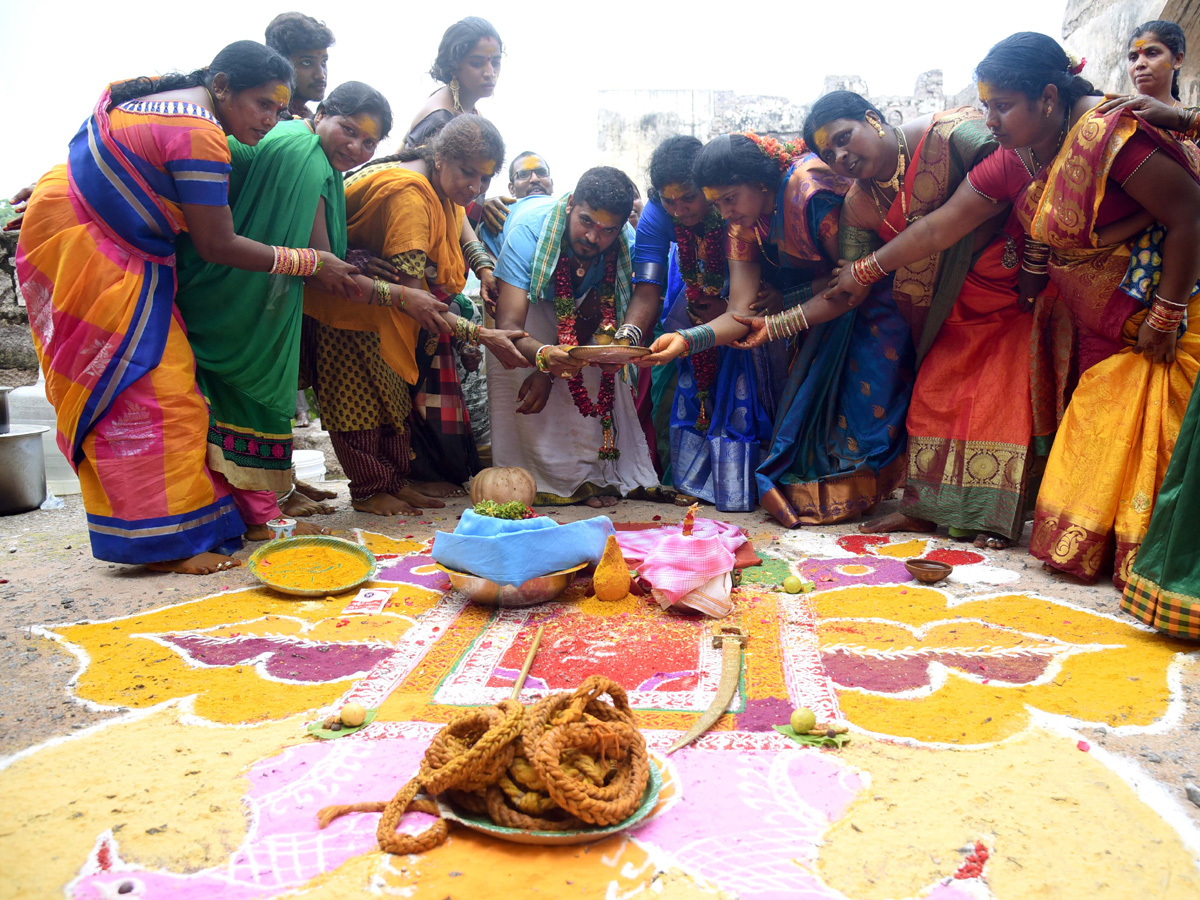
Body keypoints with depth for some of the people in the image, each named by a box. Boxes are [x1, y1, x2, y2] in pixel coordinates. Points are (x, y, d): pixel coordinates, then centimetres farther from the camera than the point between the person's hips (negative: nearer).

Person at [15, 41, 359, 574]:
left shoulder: (167, 98, 9)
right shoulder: (202, 137, -23)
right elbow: (217, 246, -21)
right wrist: (309, 263, -13)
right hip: (84, 248, -11)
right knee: (153, 391, -11)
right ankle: (166, 542, -7)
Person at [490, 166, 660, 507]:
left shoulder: (626, 243, -32)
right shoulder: (529, 227, -43)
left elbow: (591, 315, -20)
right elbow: (509, 325, -49)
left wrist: (550, 371, -30)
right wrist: (544, 356, -70)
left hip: (575, 298, 3)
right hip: (519, 287, -3)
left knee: (597, 362, -17)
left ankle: (597, 472, -10)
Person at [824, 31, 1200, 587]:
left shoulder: (1108, 135, -23)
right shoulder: (1012, 164, 0)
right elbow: (939, 228, 5)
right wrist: (865, 271, 9)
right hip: (1103, 334, 7)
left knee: (1151, 439, -3)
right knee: (1094, 439, 10)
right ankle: (1089, 548, 20)